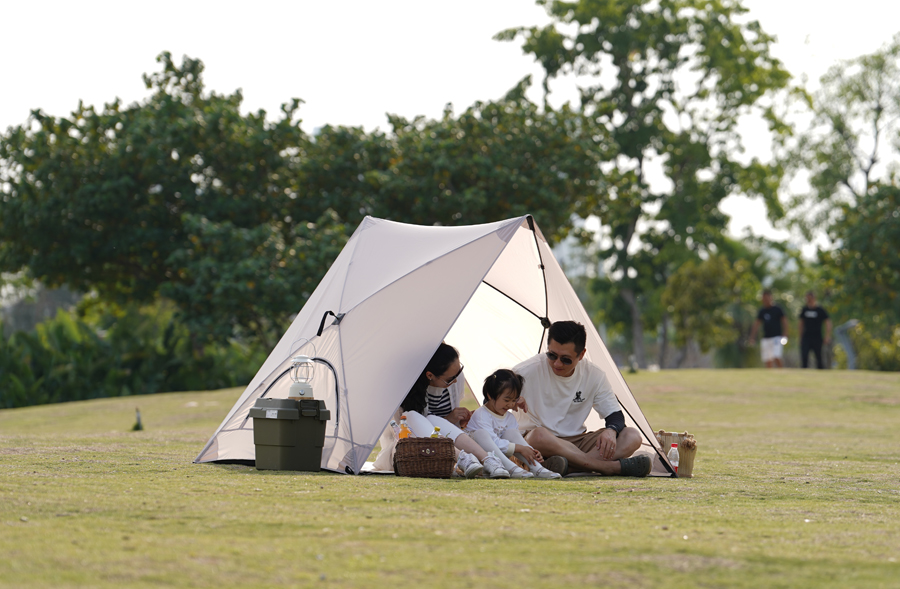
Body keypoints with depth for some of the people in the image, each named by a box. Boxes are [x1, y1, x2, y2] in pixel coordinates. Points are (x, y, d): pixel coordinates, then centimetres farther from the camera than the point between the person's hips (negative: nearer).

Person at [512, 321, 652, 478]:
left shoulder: (594, 375, 0)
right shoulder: (530, 370, -9)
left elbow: (615, 415, 4)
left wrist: (611, 430, -20)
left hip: (576, 444, 4)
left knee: (632, 437, -16)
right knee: (539, 436, -41)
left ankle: (567, 466, -40)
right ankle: (615, 467, -35)